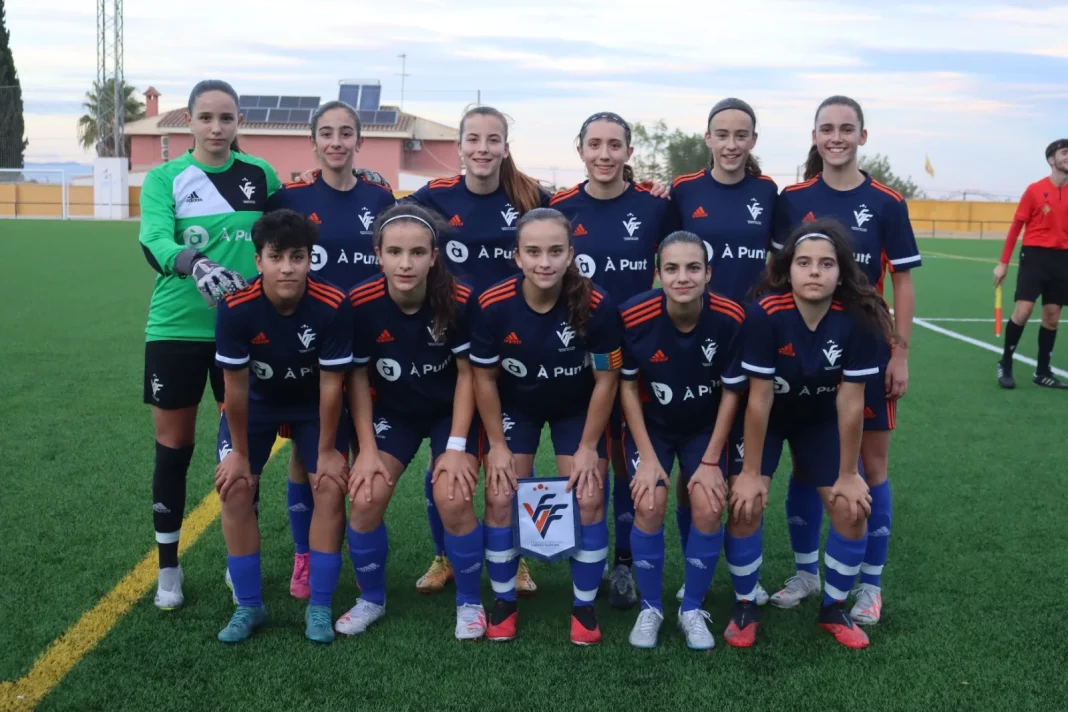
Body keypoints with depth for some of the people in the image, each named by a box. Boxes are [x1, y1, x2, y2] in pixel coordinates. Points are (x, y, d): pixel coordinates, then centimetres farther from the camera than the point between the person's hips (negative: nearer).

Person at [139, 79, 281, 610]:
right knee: (173, 446, 6)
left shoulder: (261, 176, 4)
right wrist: (194, 264, -39)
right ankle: (168, 568, 20)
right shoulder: (164, 178, -2)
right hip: (176, 327, -1)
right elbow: (154, 240, -19)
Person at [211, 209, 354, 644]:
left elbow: (331, 384, -22)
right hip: (256, 401, 1)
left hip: (314, 403, 0)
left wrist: (327, 450, -14)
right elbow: (236, 385, -20)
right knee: (235, 488, -10)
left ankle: (319, 606, 1)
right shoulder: (236, 307, -31)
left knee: (331, 487, -12)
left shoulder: (333, 306, -32)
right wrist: (240, 452, -12)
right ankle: (248, 606, 5)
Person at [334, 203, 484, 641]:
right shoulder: (361, 304, -23)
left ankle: (469, 603, 7)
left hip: (451, 411, -2)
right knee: (366, 498, -12)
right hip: (393, 410, 2)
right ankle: (371, 599, 15)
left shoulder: (459, 301, -28)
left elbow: (467, 374, -15)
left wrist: (457, 445, -16)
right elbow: (358, 378, -10)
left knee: (452, 499, -19)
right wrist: (367, 449, -12)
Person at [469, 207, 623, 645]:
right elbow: (484, 378, -13)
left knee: (589, 499, -8)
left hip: (577, 409, 0)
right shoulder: (492, 305, -28)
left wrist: (588, 447, -13)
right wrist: (498, 445, -9)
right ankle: (504, 604, 13)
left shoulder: (597, 305, -30)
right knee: (500, 498, -6)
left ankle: (584, 607, 10)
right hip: (515, 406, 1)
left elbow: (606, 379, -17)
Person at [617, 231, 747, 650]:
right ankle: (650, 609, 7)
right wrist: (647, 456, -13)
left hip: (705, 427, 1)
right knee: (650, 504, -17)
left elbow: (731, 392, -12)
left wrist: (711, 461, -10)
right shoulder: (634, 317, -27)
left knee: (709, 506, -15)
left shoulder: (731, 319, -25)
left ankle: (692, 610, 9)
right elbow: (627, 386, -12)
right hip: (649, 425, -1)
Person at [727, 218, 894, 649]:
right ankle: (745, 607, 10)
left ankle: (833, 609, 18)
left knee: (852, 509, -5)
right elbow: (759, 399, -26)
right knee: (745, 506, -14)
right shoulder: (765, 313, -33)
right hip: (766, 418, -2)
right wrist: (751, 473, -19)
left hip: (821, 419, 2)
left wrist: (847, 474, -12)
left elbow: (850, 404, -20)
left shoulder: (858, 318, -28)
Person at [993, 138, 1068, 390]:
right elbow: (1016, 226, -1)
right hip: (1036, 255, -4)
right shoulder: (1035, 190, -4)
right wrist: (1003, 262, -2)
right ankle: (1005, 364, 5)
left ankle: (1042, 372, 17)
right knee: (1023, 310, -11)